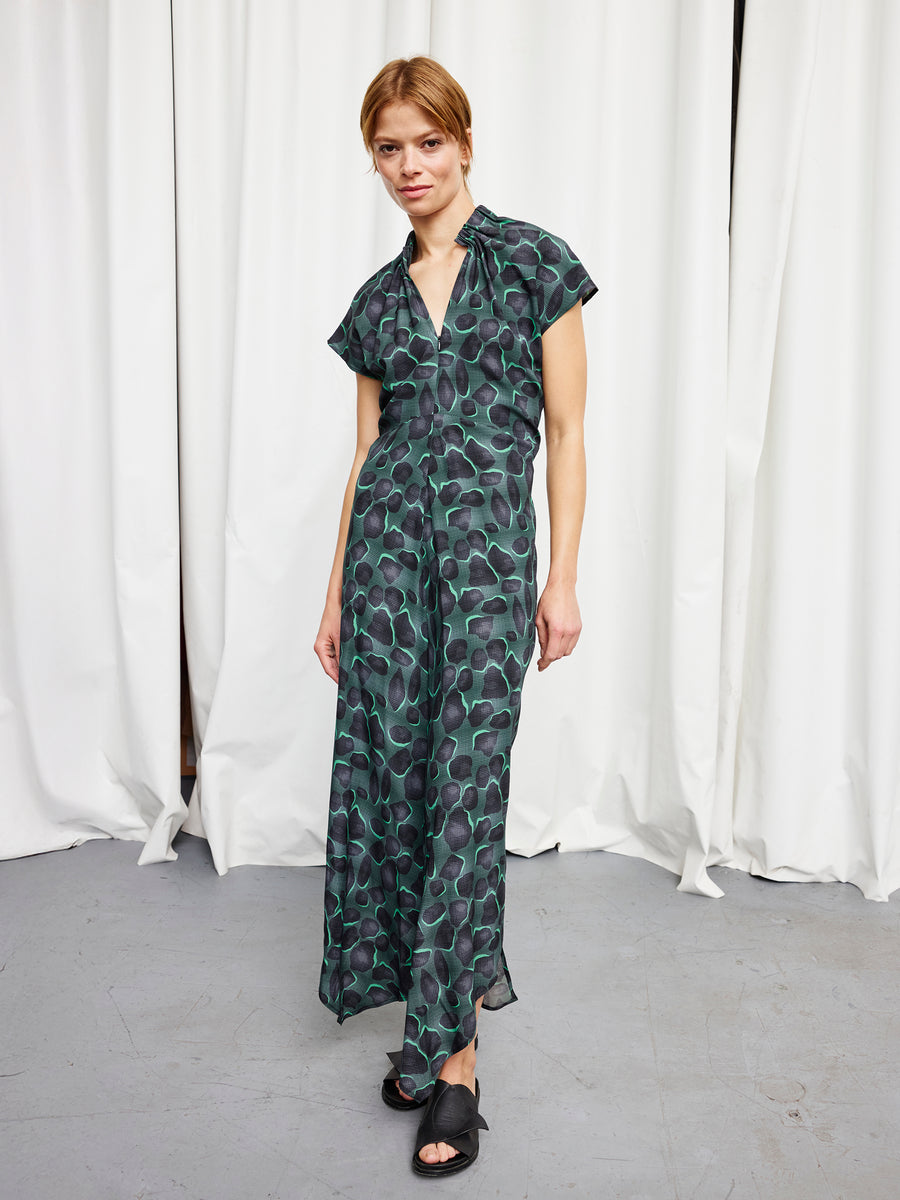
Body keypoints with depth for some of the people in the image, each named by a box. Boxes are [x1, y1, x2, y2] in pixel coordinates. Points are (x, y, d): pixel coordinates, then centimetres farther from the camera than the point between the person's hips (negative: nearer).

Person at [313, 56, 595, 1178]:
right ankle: (440, 999, 21)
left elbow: (565, 432, 1)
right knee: (388, 765, 2)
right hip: (388, 538, 4)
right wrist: (335, 591, 13)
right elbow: (366, 451, 16)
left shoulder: (532, 261, 4)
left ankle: (451, 1051, 6)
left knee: (466, 778, -6)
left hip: (489, 537, -4)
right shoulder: (377, 298, 15)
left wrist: (563, 578, -5)